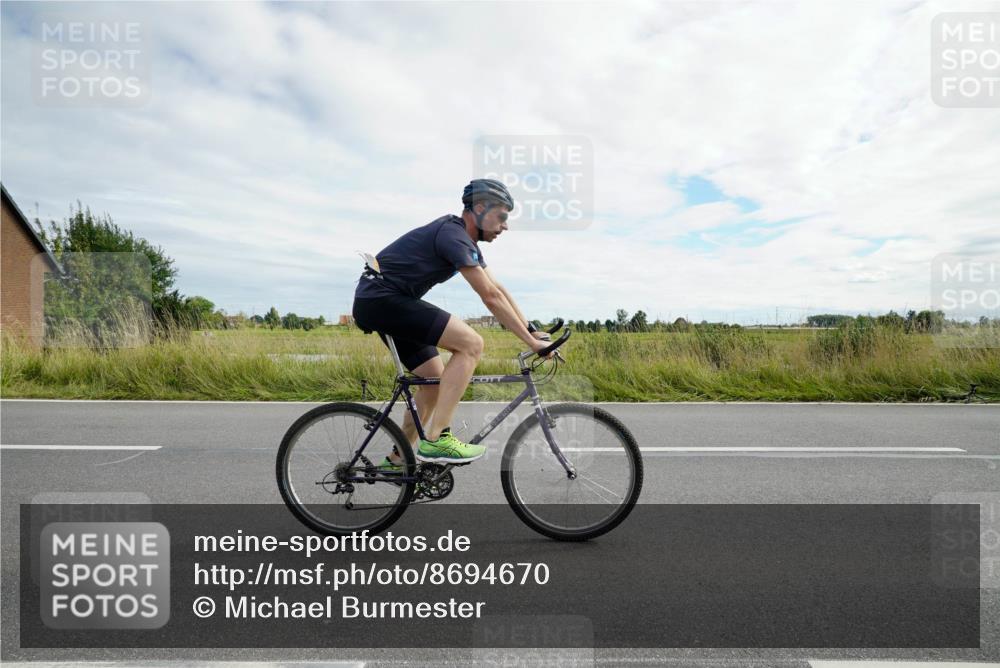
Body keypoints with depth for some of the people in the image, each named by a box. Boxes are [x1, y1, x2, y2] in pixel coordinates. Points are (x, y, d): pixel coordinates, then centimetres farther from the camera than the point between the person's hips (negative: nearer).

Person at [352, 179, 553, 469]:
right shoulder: (453, 235, -18)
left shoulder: (464, 240, 14)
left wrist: (532, 331, 9)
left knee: (436, 379, 11)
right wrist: (531, 341, -17)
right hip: (381, 299, -10)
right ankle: (436, 440, -17)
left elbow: (499, 290, 14)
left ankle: (397, 459, 21)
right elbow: (491, 297, -21)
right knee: (471, 343, -19)